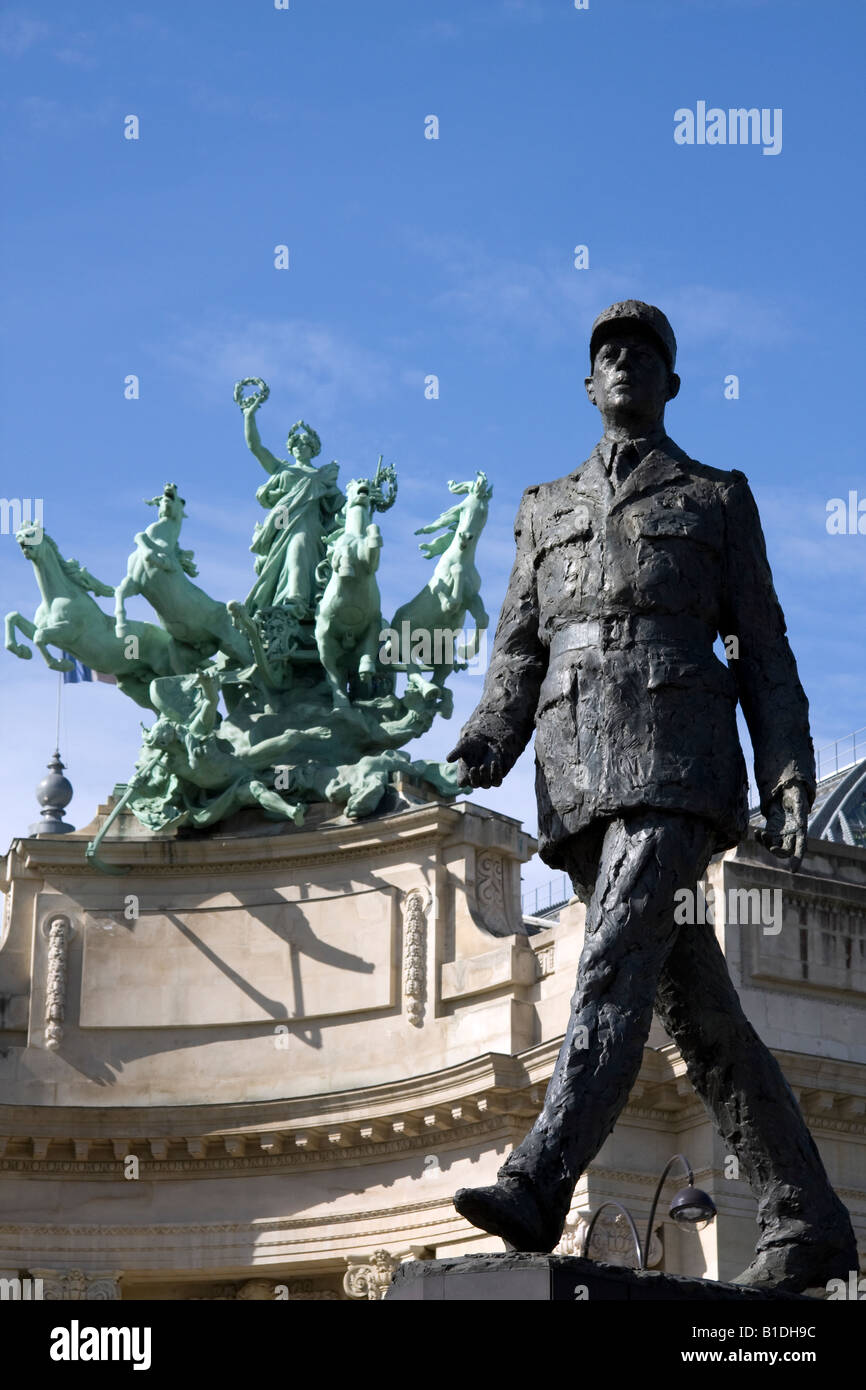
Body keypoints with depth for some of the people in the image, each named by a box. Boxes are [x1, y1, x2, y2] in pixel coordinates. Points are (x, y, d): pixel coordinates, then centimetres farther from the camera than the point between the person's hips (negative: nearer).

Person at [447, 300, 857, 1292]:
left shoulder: (718, 499, 16)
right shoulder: (545, 511, 26)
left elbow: (762, 653, 11)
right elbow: (518, 652, 19)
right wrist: (486, 743, -2)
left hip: (675, 756, -4)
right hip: (577, 777, 4)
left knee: (617, 961, -23)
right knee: (694, 999, 2)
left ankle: (539, 1185, -37)